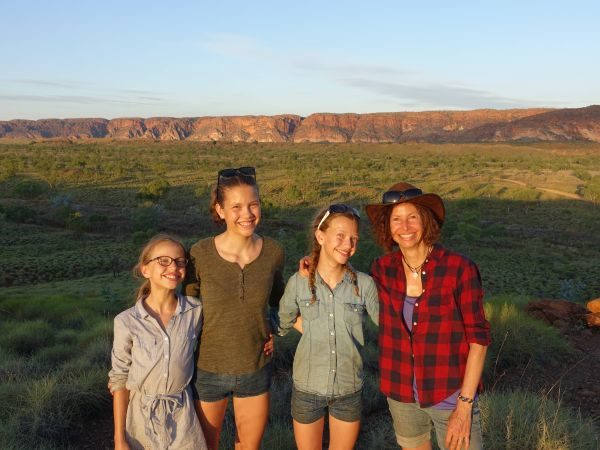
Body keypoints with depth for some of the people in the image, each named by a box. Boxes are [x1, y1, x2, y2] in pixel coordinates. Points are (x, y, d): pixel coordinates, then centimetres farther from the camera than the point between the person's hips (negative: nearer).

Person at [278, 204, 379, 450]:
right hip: (308, 387, 0)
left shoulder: (364, 284, -12)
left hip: (349, 389, 0)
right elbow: (283, 322, 5)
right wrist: (311, 331, -2)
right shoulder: (299, 282, -10)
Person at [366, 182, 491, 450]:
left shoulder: (460, 269, -17)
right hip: (401, 394, 4)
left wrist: (465, 406, -14)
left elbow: (478, 338, -12)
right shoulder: (382, 269, -6)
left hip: (450, 395, -3)